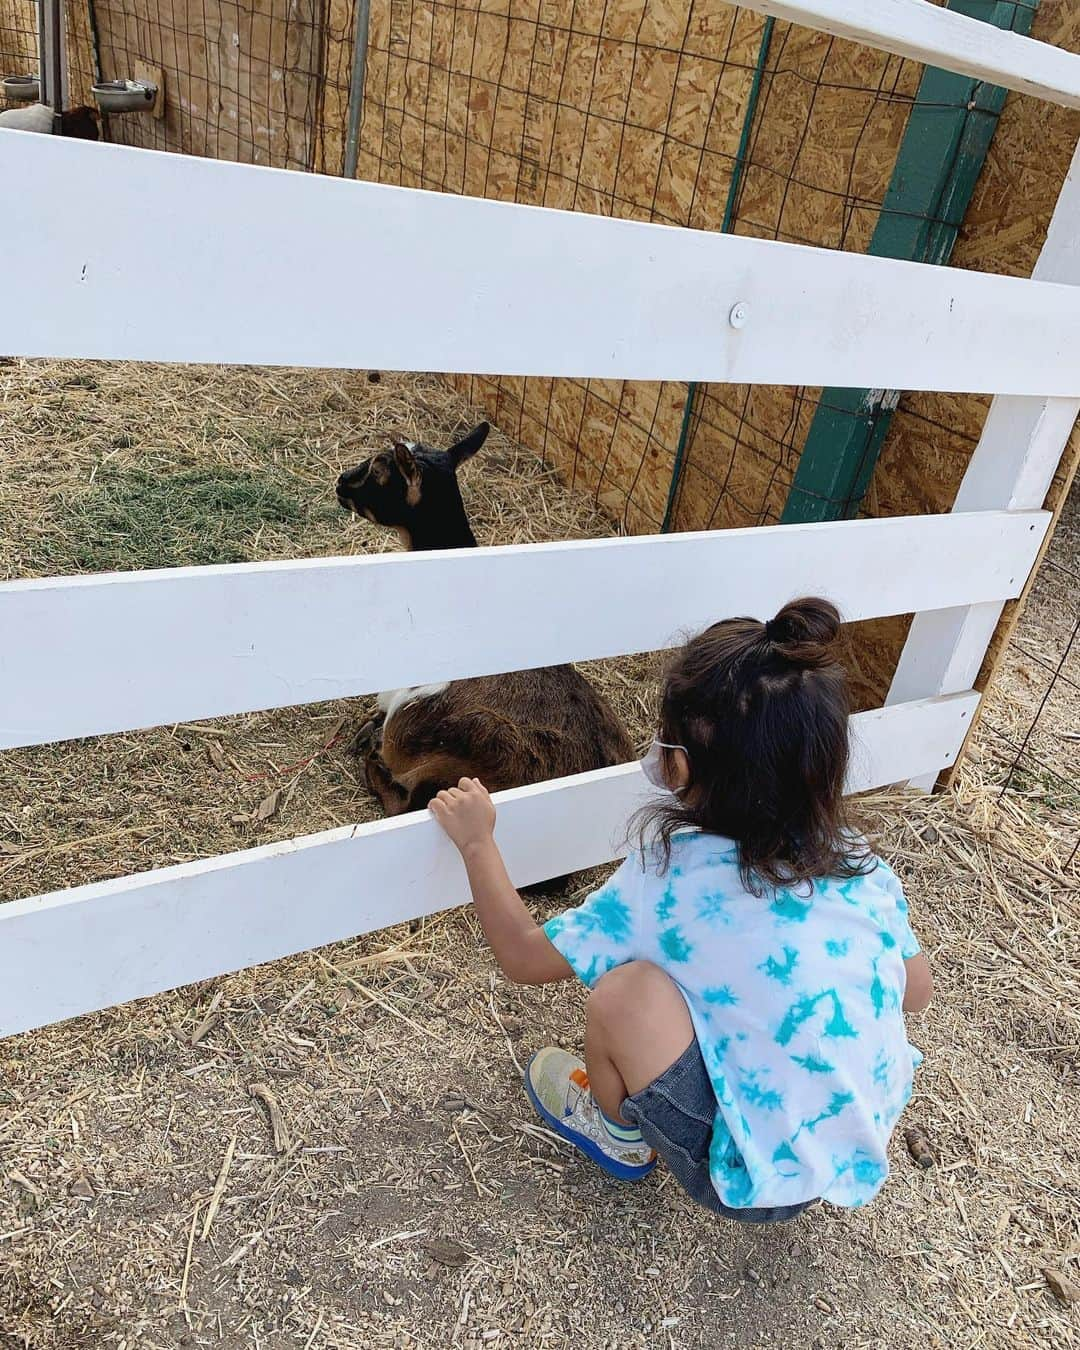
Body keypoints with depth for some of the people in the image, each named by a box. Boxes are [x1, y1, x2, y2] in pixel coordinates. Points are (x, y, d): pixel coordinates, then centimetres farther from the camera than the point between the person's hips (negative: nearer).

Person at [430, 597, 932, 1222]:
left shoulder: (670, 880, -22)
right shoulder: (863, 864, -9)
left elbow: (526, 957, -10)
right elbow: (917, 993, 7)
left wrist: (477, 841, 1)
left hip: (758, 1185, -6)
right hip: (862, 1162, 6)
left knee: (625, 990, -14)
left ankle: (622, 1137, 15)